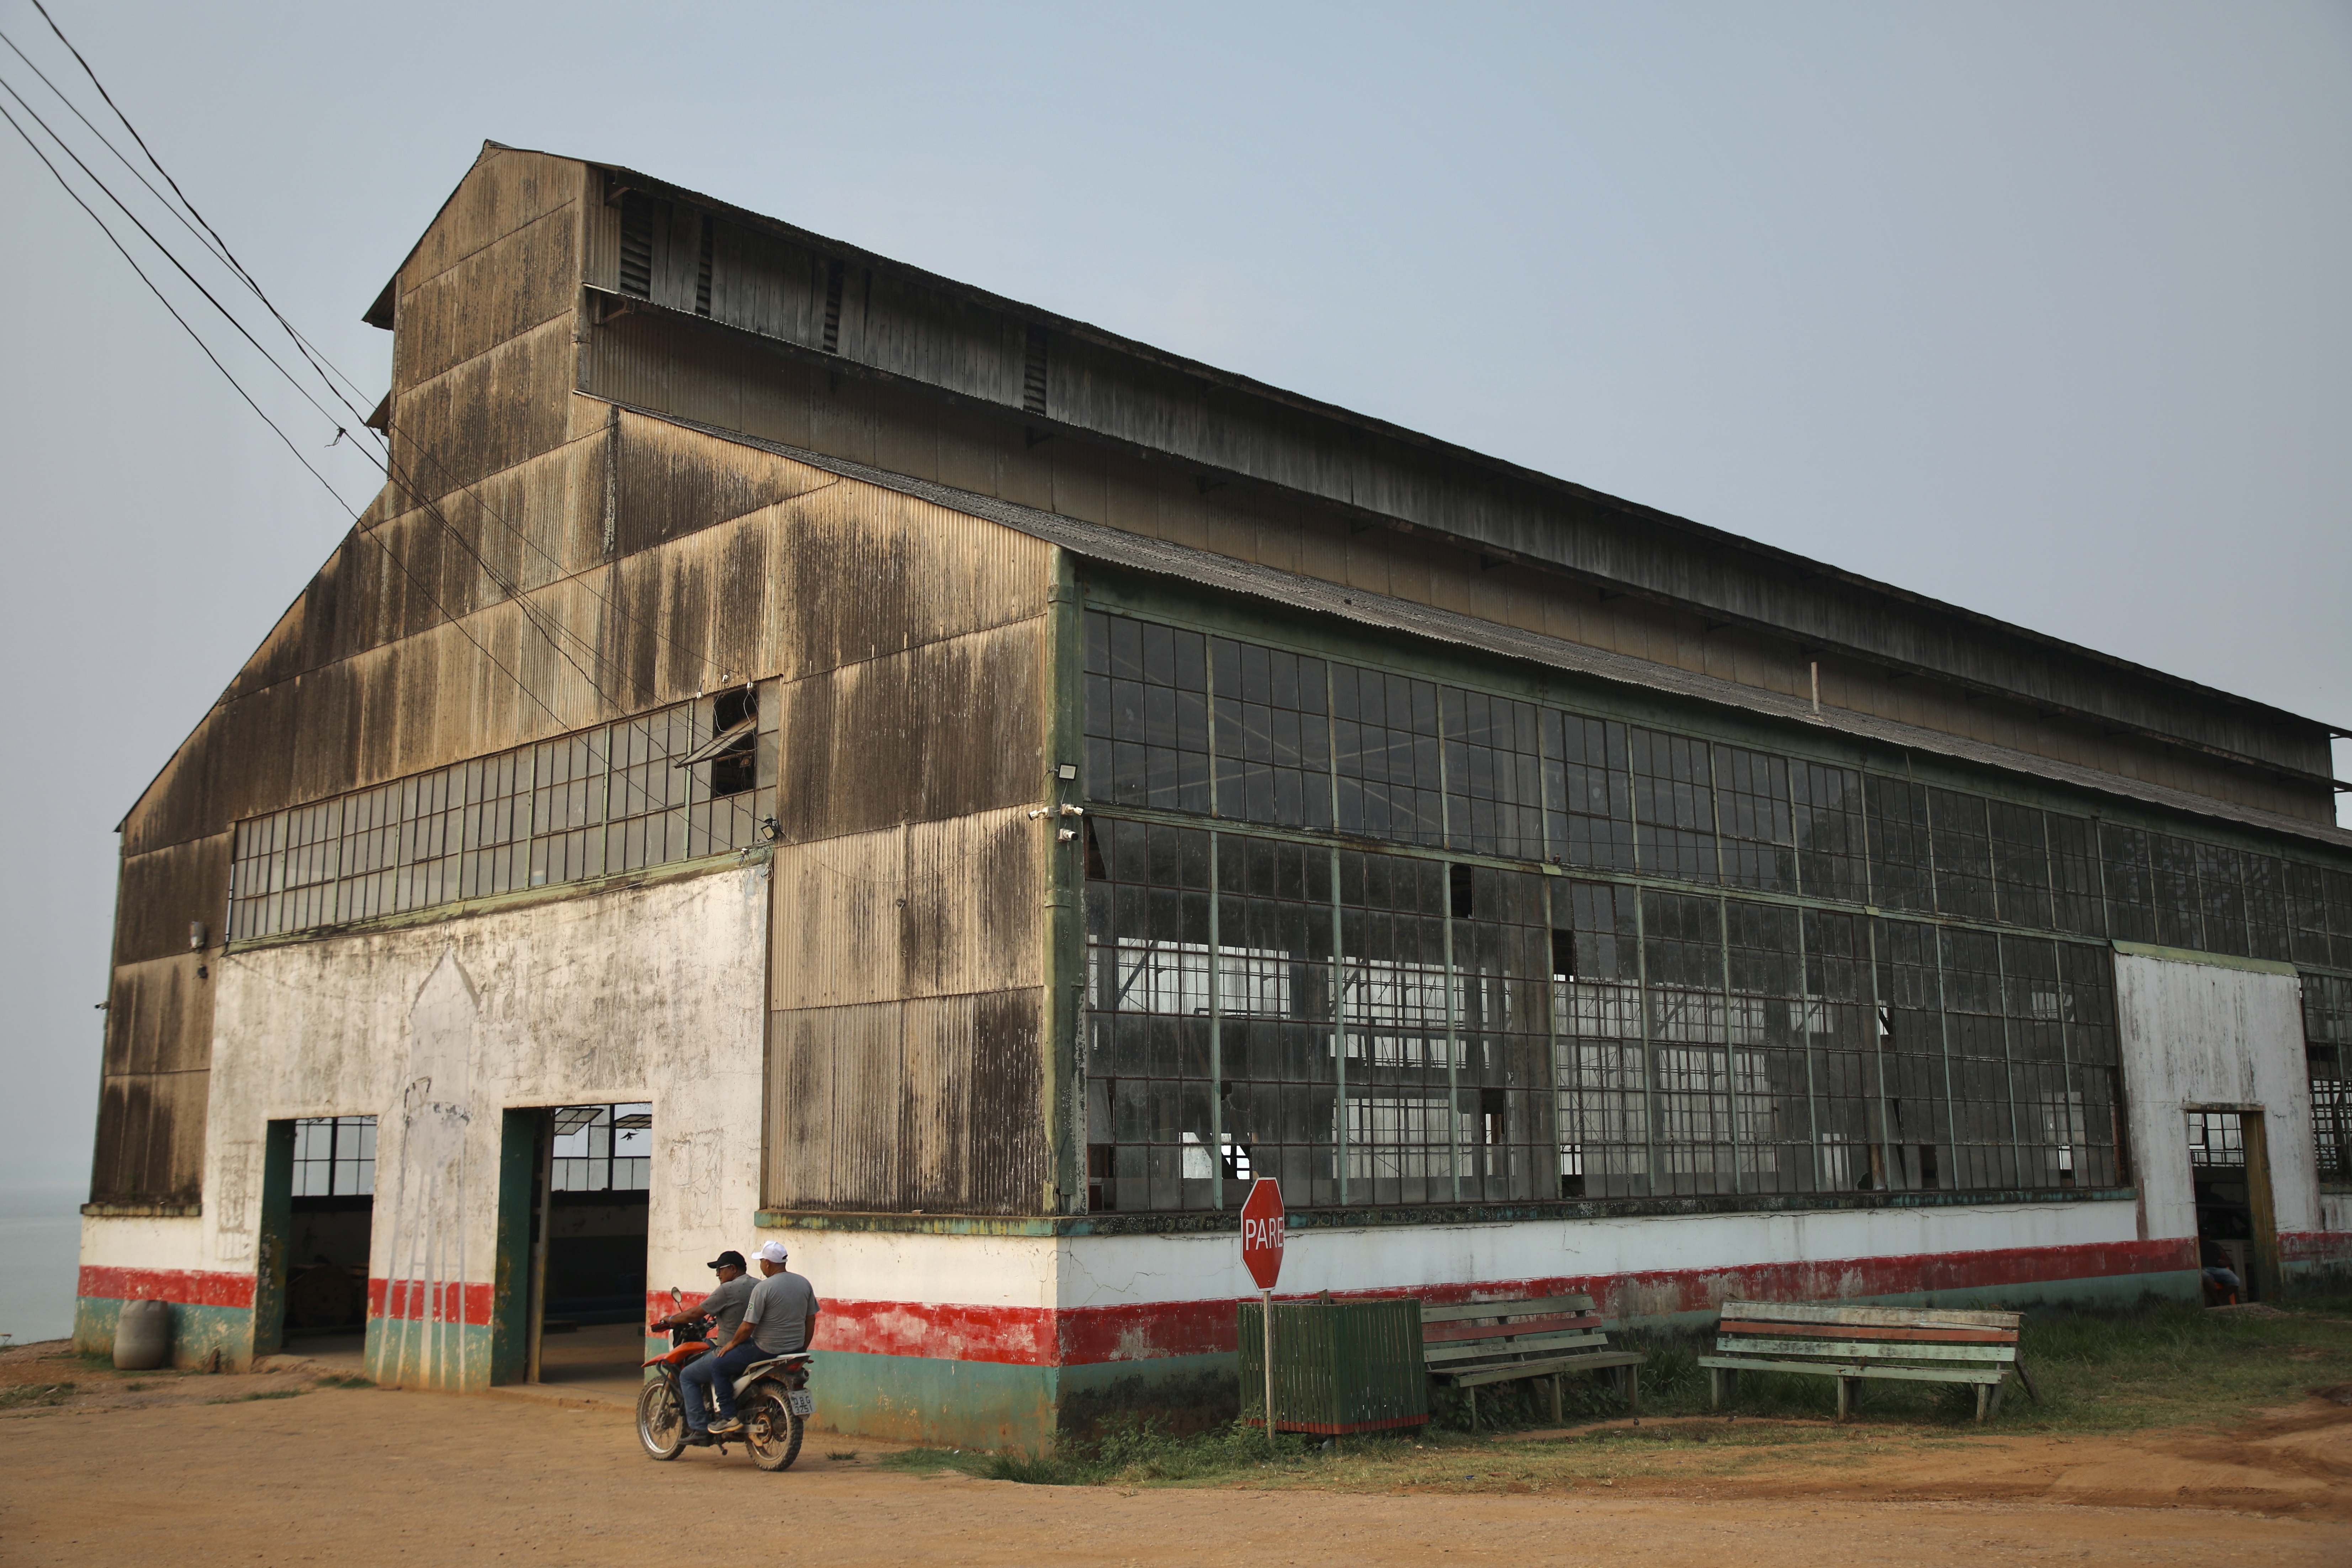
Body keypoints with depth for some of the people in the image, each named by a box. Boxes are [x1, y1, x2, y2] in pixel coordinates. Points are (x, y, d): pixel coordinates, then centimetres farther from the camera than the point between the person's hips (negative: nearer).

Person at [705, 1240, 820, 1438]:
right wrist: (802, 1350, 20)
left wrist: (732, 1344, 2)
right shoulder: (804, 1284, 4)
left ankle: (730, 1418, 2)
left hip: (767, 1350, -8)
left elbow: (748, 1327, -15)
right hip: (794, 1350, 8)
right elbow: (811, 1320, 10)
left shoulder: (763, 1288, -17)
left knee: (719, 1366, 8)